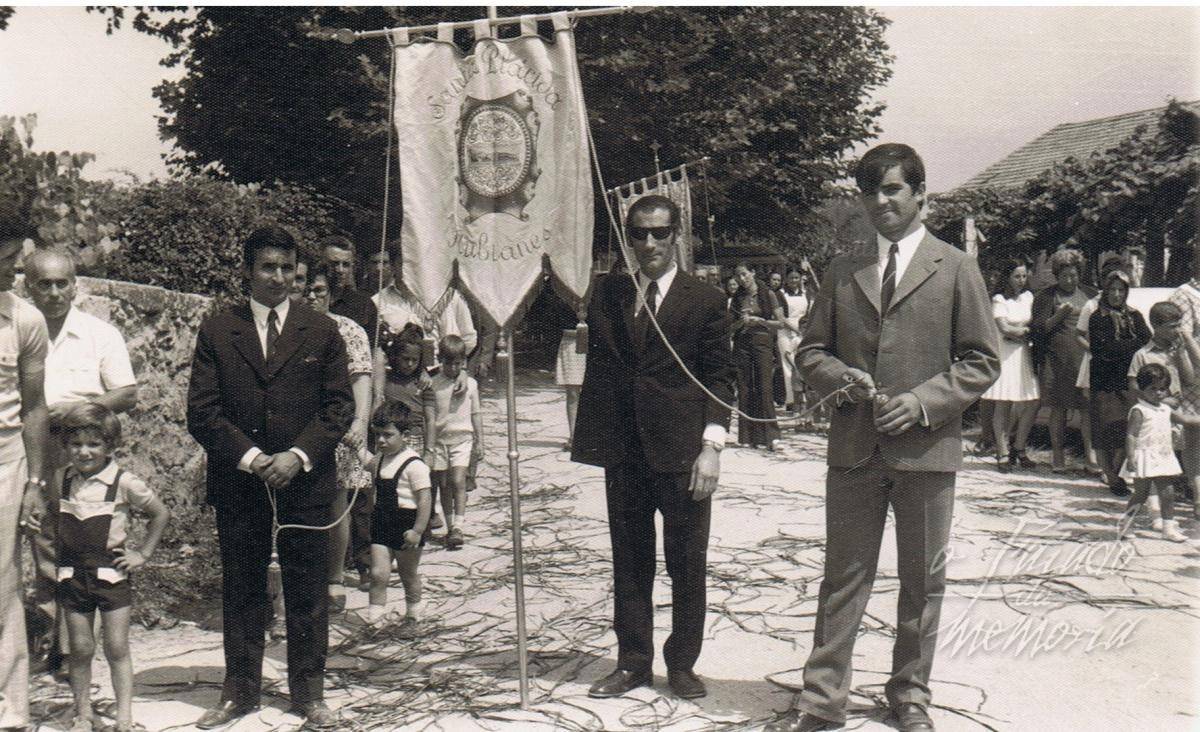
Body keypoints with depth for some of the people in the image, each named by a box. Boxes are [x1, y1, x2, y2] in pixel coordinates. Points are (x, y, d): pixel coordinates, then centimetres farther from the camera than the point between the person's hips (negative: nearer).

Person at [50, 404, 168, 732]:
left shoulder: (124, 483, -9)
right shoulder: (60, 480, 2)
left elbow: (161, 514, 2)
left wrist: (142, 553, 0)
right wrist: (62, 545, 9)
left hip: (112, 573, -3)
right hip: (73, 574, 3)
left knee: (117, 649, 0)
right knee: (80, 649, 7)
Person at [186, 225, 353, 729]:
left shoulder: (321, 331, 6)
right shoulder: (216, 331, 4)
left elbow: (339, 406, 2)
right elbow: (202, 411, 0)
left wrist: (298, 457, -11)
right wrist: (249, 457, -11)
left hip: (306, 481, 0)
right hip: (237, 482, 0)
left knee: (307, 592, 6)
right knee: (241, 590, 9)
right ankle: (240, 690, 23)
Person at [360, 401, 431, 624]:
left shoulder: (414, 464, -17)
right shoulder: (379, 461, 6)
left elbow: (425, 499, -18)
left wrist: (417, 531, -20)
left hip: (406, 525, -5)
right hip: (382, 523, 5)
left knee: (408, 574, 12)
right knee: (378, 573, -5)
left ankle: (413, 612, 32)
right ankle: (374, 616, 0)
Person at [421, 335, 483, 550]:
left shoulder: (470, 384, 3)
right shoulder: (433, 385, -2)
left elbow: (476, 414, 8)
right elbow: (430, 418, -3)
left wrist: (479, 441, 7)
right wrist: (429, 447, -4)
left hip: (462, 438, 0)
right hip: (440, 439, 1)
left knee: (458, 482, -13)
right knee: (443, 484, 6)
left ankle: (458, 527, -13)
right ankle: (450, 527, 16)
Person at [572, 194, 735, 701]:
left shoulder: (705, 301, 1)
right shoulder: (608, 293, 11)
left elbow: (719, 378, 0)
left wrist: (712, 445, -9)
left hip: (681, 451, -3)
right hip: (623, 450, 3)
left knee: (687, 563, 5)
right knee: (629, 561, 11)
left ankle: (681, 663, 19)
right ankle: (632, 661, 23)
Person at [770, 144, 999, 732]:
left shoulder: (956, 269, 2)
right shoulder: (842, 272, 12)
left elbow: (983, 360, 0)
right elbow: (811, 351, 14)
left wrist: (923, 401, -13)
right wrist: (842, 378, -8)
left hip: (927, 447, -2)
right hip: (853, 447, 2)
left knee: (922, 580, 9)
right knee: (843, 577, 7)